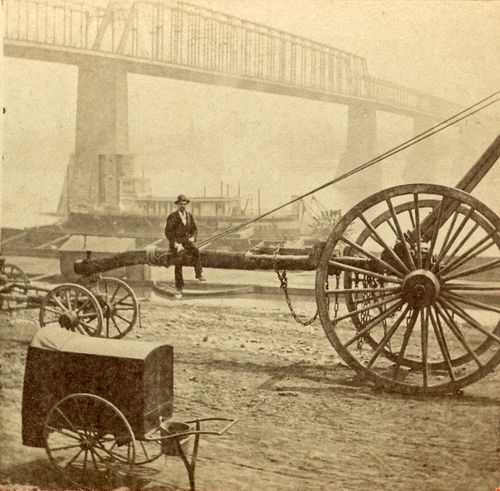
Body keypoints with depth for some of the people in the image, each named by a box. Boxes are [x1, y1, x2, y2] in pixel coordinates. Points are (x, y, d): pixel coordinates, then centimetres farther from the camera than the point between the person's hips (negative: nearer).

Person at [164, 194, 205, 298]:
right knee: (178, 264, -12)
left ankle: (199, 275, -35)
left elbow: (195, 229, 16)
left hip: (187, 240, 3)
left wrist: (193, 238, -6)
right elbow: (168, 232, -5)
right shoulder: (172, 217, -2)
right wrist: (175, 243, -16)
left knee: (196, 249, -31)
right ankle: (179, 289, -3)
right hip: (176, 242, -2)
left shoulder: (190, 216, 11)